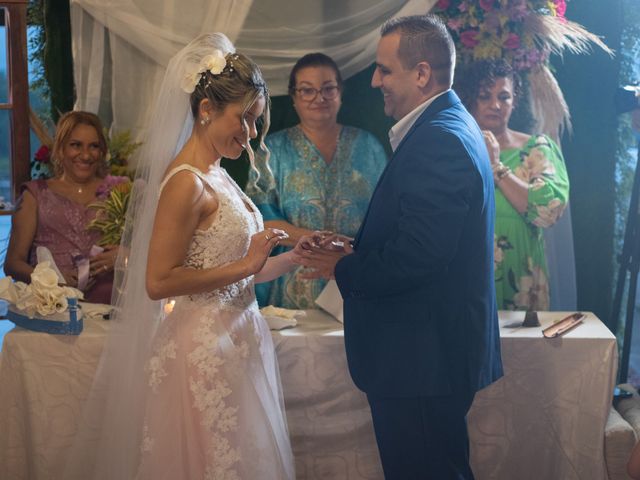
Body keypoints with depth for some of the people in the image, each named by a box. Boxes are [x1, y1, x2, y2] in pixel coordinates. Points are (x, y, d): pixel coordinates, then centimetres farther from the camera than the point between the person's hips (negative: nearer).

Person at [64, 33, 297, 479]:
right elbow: (158, 282, -20)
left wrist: (294, 257, 3)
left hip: (235, 348, 9)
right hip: (206, 354, -9)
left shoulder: (217, 177, 10)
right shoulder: (187, 182, -15)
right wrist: (247, 265, -18)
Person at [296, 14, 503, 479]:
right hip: (435, 349, 11)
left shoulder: (439, 140, -22)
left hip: (421, 358, -11)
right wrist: (355, 250, 2)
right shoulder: (453, 126, 12)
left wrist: (342, 267, -12)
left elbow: (415, 257, -28)